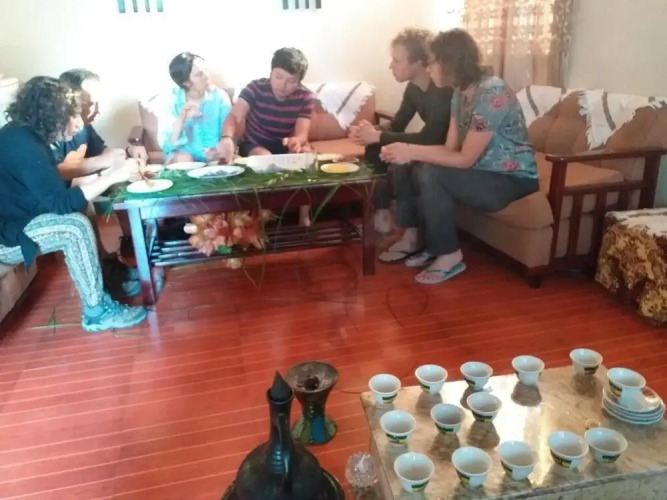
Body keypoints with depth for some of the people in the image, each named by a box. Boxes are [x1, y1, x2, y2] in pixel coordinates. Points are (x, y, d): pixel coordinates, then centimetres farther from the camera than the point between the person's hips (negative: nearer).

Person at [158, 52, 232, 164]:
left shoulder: (220, 96, -4)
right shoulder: (171, 99, -7)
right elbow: (166, 145, -13)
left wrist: (220, 150, -28)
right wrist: (181, 119, -28)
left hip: (214, 156, 1)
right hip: (184, 155, -1)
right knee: (182, 159, -33)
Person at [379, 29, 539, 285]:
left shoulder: (492, 95, -25)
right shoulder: (460, 92, 2)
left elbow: (465, 159, -25)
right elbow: (450, 148, -1)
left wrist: (413, 152, -24)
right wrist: (407, 149, -14)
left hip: (513, 179, -8)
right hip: (483, 170, 8)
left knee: (431, 176, -27)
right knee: (407, 166, -3)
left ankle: (450, 256, -13)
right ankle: (414, 238, 5)